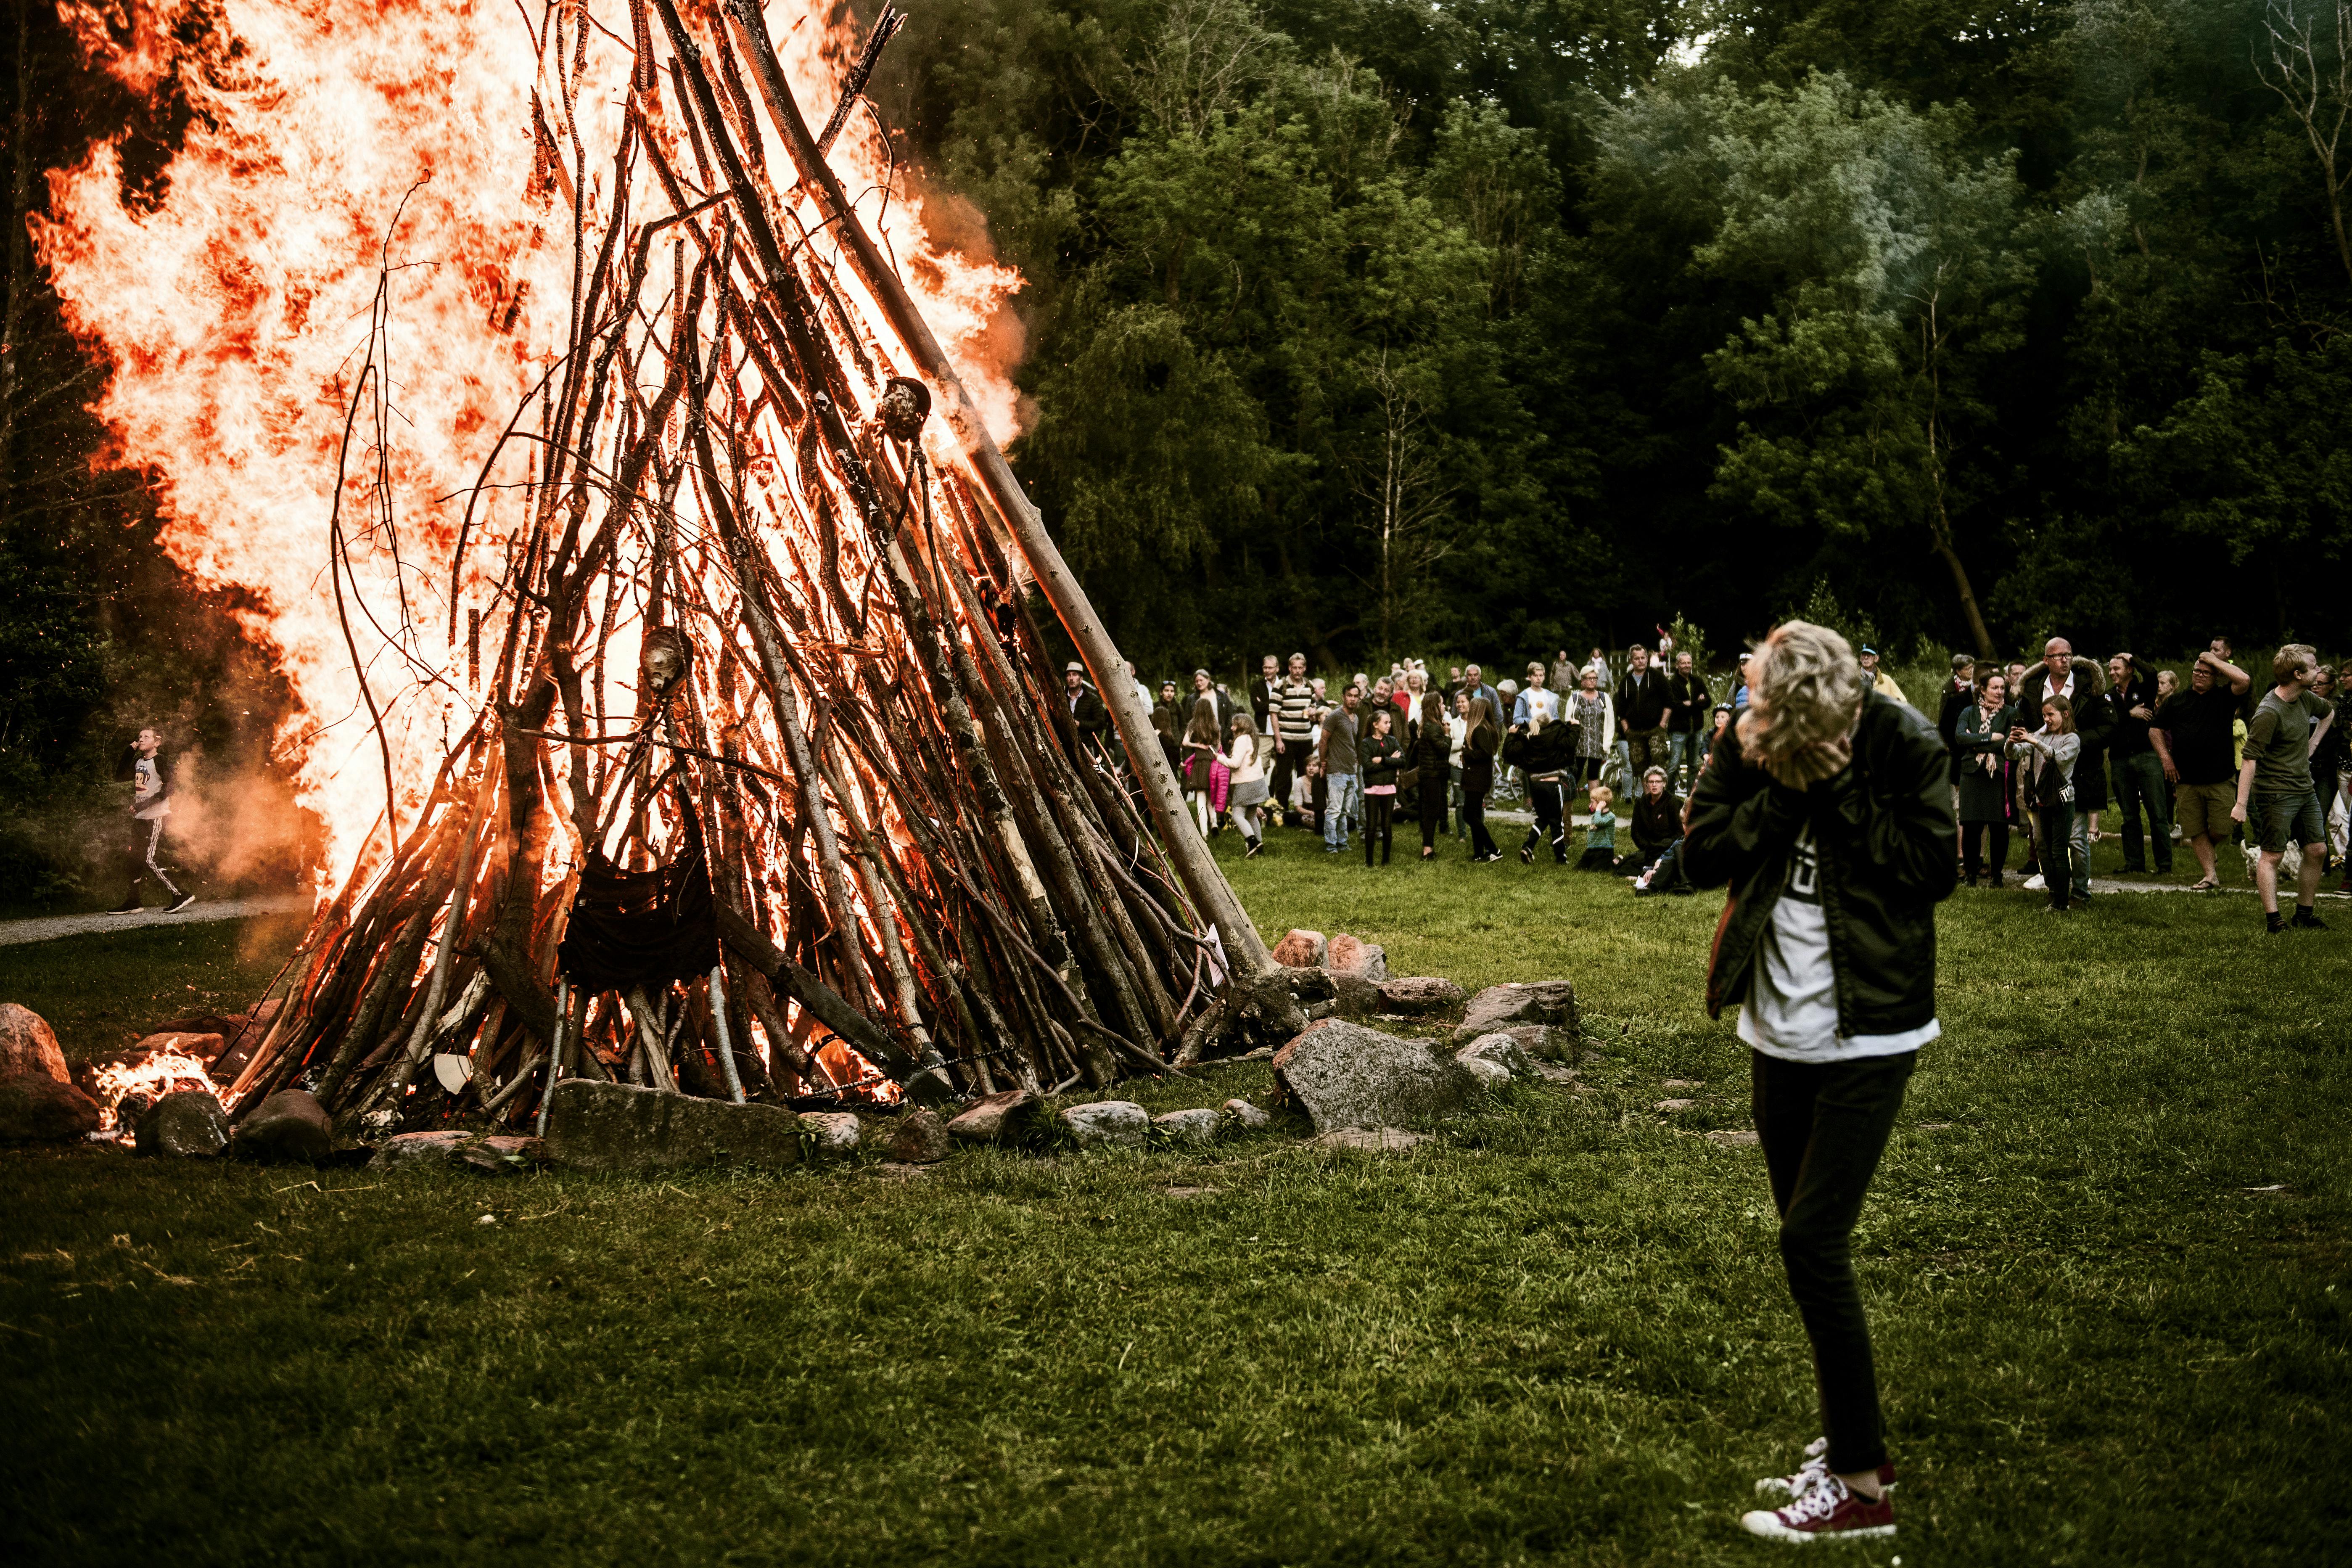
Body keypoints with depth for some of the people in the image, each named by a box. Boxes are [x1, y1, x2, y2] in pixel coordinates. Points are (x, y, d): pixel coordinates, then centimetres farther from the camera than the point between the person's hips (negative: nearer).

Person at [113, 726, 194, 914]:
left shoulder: (160, 761, -9)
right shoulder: (138, 763, 15)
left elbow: (168, 788, -17)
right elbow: (119, 777, 16)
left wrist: (146, 803, -25)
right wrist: (130, 751, 10)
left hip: (156, 816, -8)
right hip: (140, 818, 8)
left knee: (149, 860, -14)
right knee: (133, 859, 8)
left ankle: (181, 895, -11)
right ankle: (133, 902, 15)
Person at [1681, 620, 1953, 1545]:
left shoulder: (1902, 745, -13)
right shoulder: (1750, 745, -1)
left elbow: (1934, 868, -16)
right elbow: (1702, 857, -6)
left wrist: (1838, 789, -21)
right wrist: (1781, 789, -18)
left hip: (1868, 1034, -6)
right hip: (1780, 1027, 6)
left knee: (1812, 1242, -9)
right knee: (1814, 1247, 13)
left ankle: (1860, 1486, 1)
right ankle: (1854, 1444, 28)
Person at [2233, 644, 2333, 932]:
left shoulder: (2305, 699, 4)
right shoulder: (2269, 713, -21)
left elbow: (2329, 712, 30)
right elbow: (2250, 759, -24)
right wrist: (2241, 804, -26)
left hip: (2305, 789, 8)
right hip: (2276, 794, -8)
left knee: (2317, 851, 9)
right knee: (2273, 855, -5)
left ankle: (2305, 913, 20)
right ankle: (2272, 919, -4)